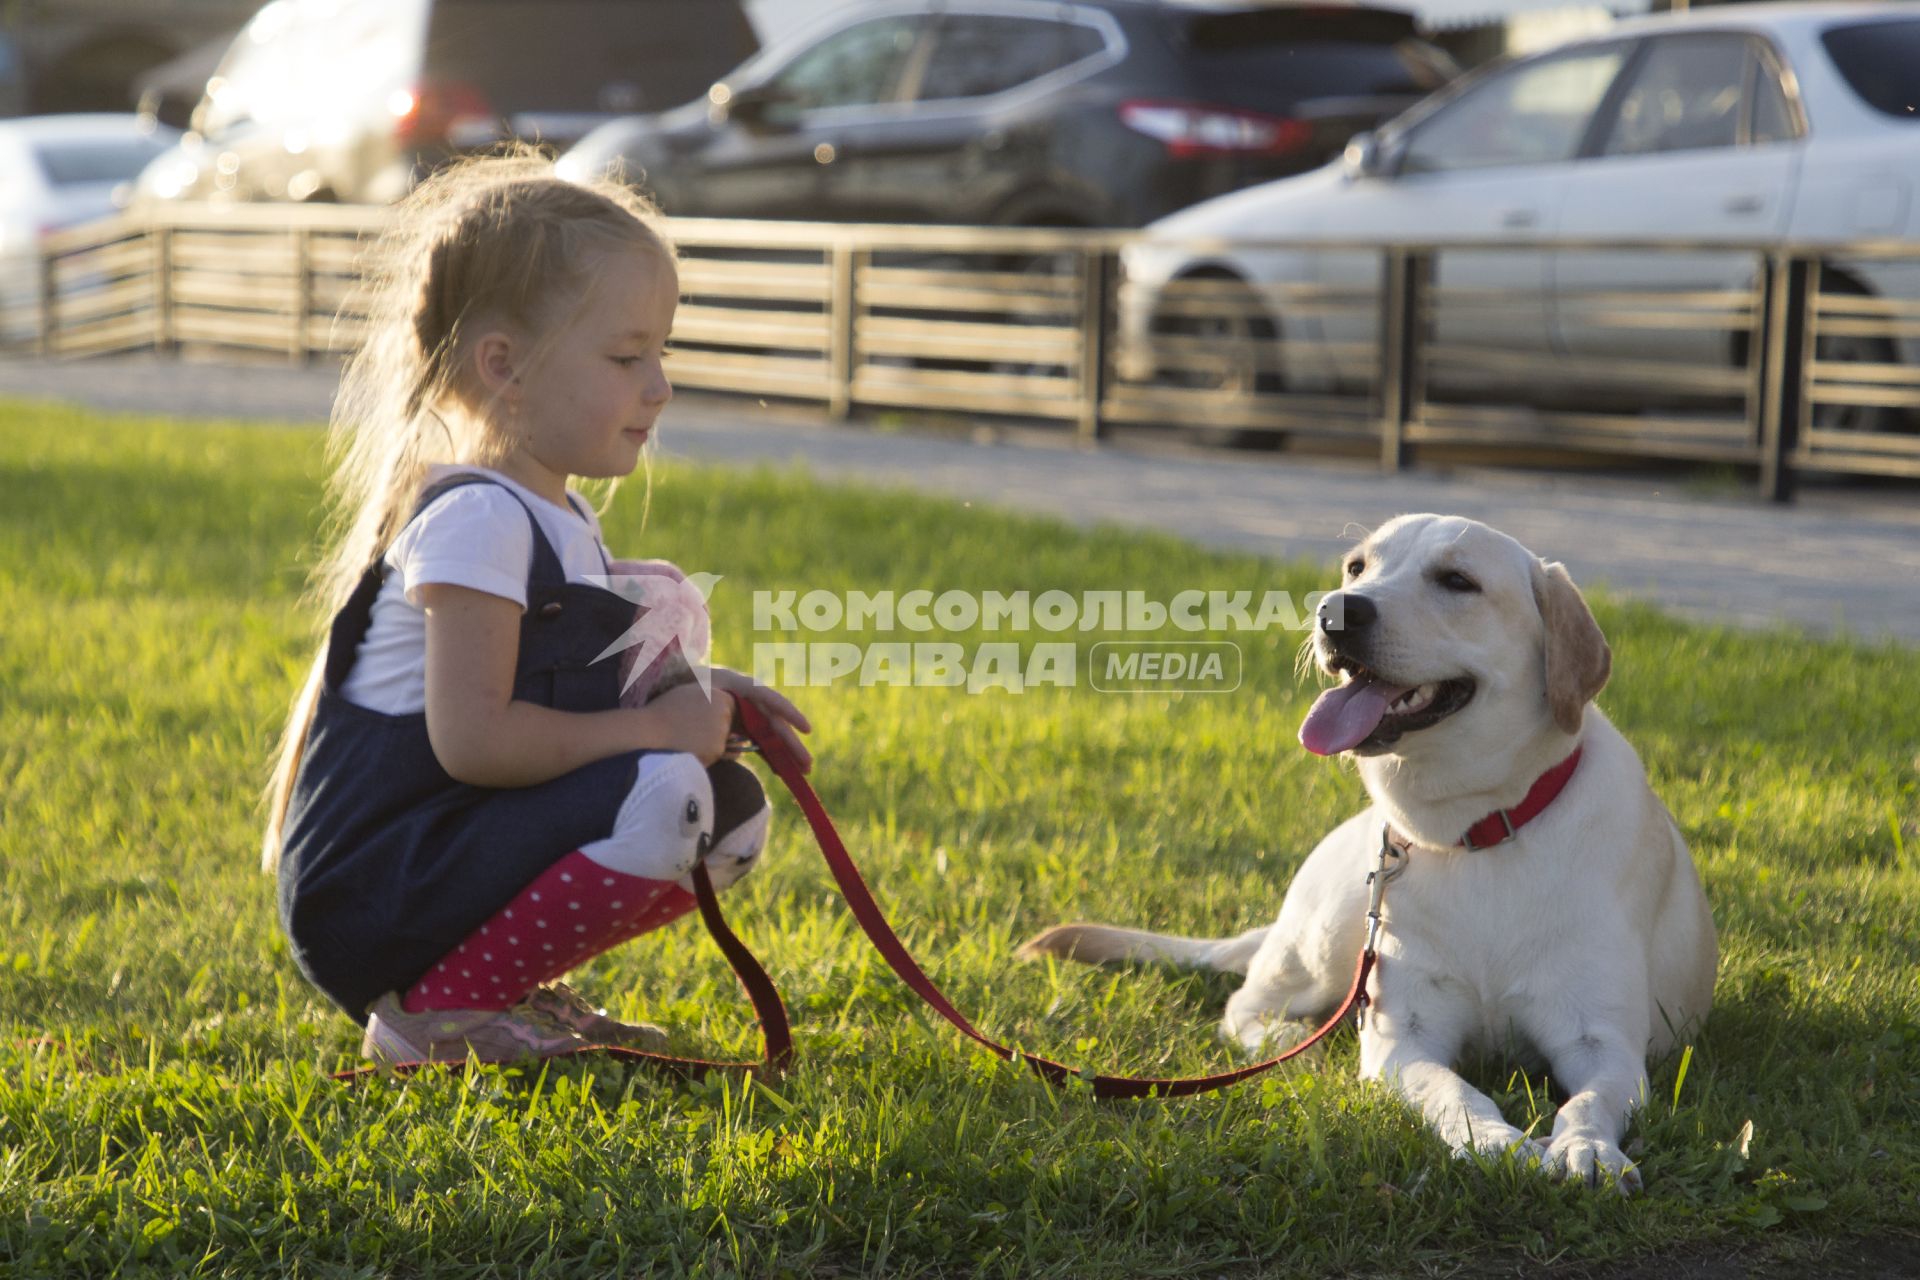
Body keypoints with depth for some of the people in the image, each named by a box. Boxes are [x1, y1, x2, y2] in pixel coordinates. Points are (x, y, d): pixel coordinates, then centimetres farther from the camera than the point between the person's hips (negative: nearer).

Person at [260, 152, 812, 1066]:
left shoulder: (556, 519, 16)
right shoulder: (475, 518, -15)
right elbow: (471, 735, -24)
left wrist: (694, 697, 7)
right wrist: (656, 728, -17)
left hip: (461, 844, 10)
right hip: (373, 888, -10)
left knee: (736, 814, 4)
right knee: (666, 793, -27)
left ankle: (513, 985, 5)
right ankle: (435, 1011, -16)